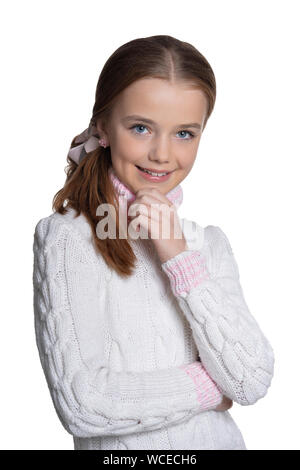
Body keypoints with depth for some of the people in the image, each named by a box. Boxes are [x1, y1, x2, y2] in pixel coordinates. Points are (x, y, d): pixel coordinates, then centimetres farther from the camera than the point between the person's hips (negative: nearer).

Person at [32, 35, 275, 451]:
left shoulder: (209, 241, 4)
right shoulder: (67, 237, -8)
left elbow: (253, 384, -6)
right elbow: (80, 403, -16)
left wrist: (179, 259, -12)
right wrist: (211, 388, -7)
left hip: (219, 441, 2)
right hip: (119, 447, -1)